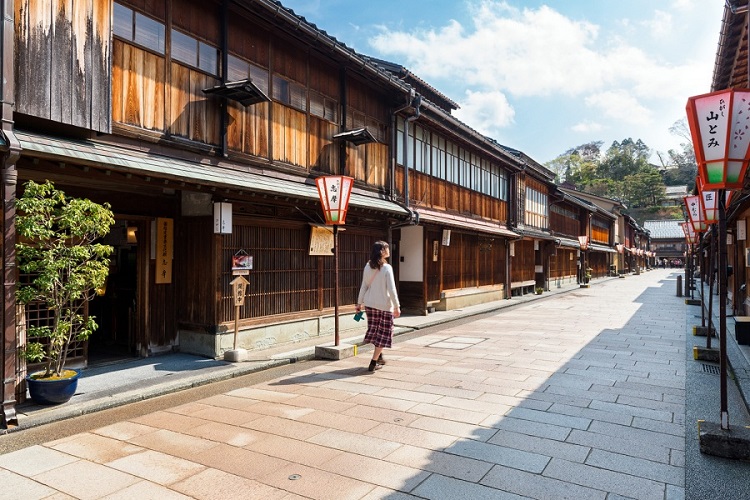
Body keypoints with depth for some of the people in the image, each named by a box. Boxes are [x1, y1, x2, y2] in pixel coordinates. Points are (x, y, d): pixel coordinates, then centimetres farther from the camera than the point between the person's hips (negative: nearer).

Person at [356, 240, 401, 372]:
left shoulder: (368, 266, 0)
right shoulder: (387, 268, -15)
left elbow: (364, 286, 4)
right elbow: (391, 290, -16)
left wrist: (359, 303, 12)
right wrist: (397, 306, -9)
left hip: (370, 303, 5)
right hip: (384, 304, -5)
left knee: (375, 329, 20)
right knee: (384, 333, 7)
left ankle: (379, 357, 32)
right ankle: (374, 363, 6)